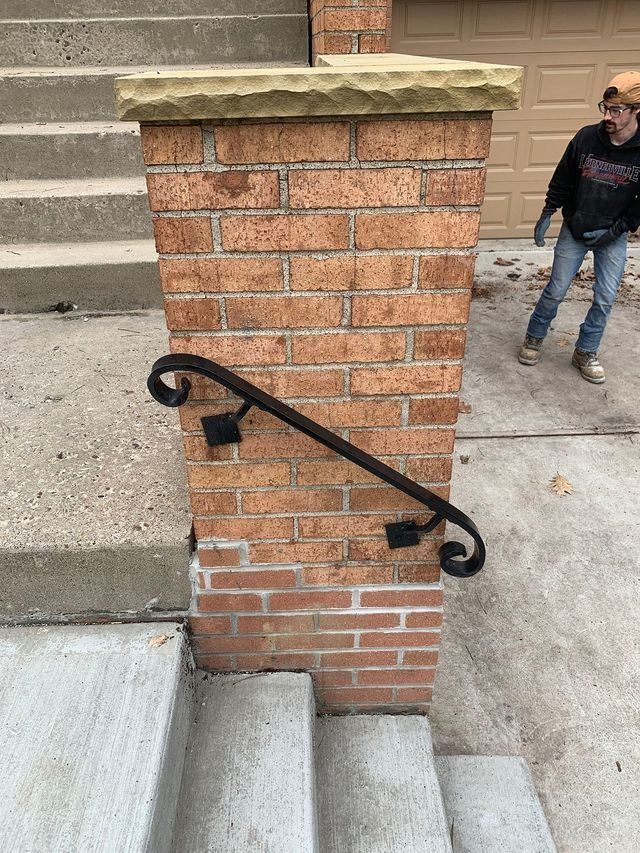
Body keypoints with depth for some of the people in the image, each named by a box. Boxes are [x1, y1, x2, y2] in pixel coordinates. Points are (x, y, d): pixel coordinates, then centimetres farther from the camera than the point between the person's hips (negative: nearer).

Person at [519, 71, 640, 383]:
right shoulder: (587, 138, -12)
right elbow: (562, 179, 1)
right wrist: (547, 213, -3)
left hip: (612, 237, 0)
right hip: (574, 231, 0)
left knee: (605, 298, 2)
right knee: (556, 291, 4)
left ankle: (586, 352, 18)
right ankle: (534, 338, 24)